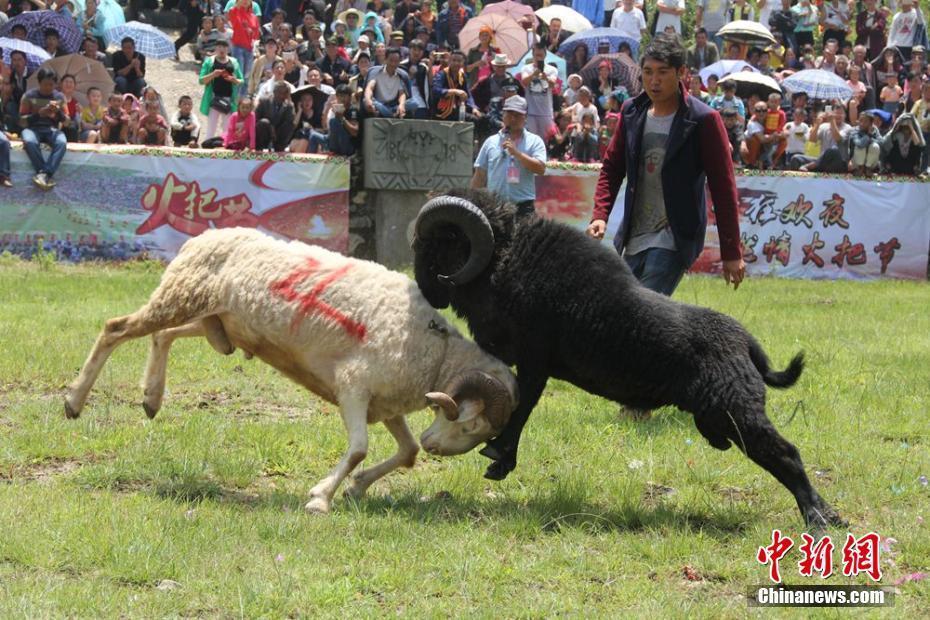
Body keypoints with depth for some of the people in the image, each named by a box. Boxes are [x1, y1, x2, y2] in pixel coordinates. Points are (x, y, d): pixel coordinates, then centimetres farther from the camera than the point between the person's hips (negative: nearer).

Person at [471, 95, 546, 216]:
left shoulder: (534, 141, 6)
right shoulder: (491, 142, 13)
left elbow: (540, 168, -8)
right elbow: (480, 175, 13)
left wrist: (516, 153, -13)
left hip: (523, 206, -2)